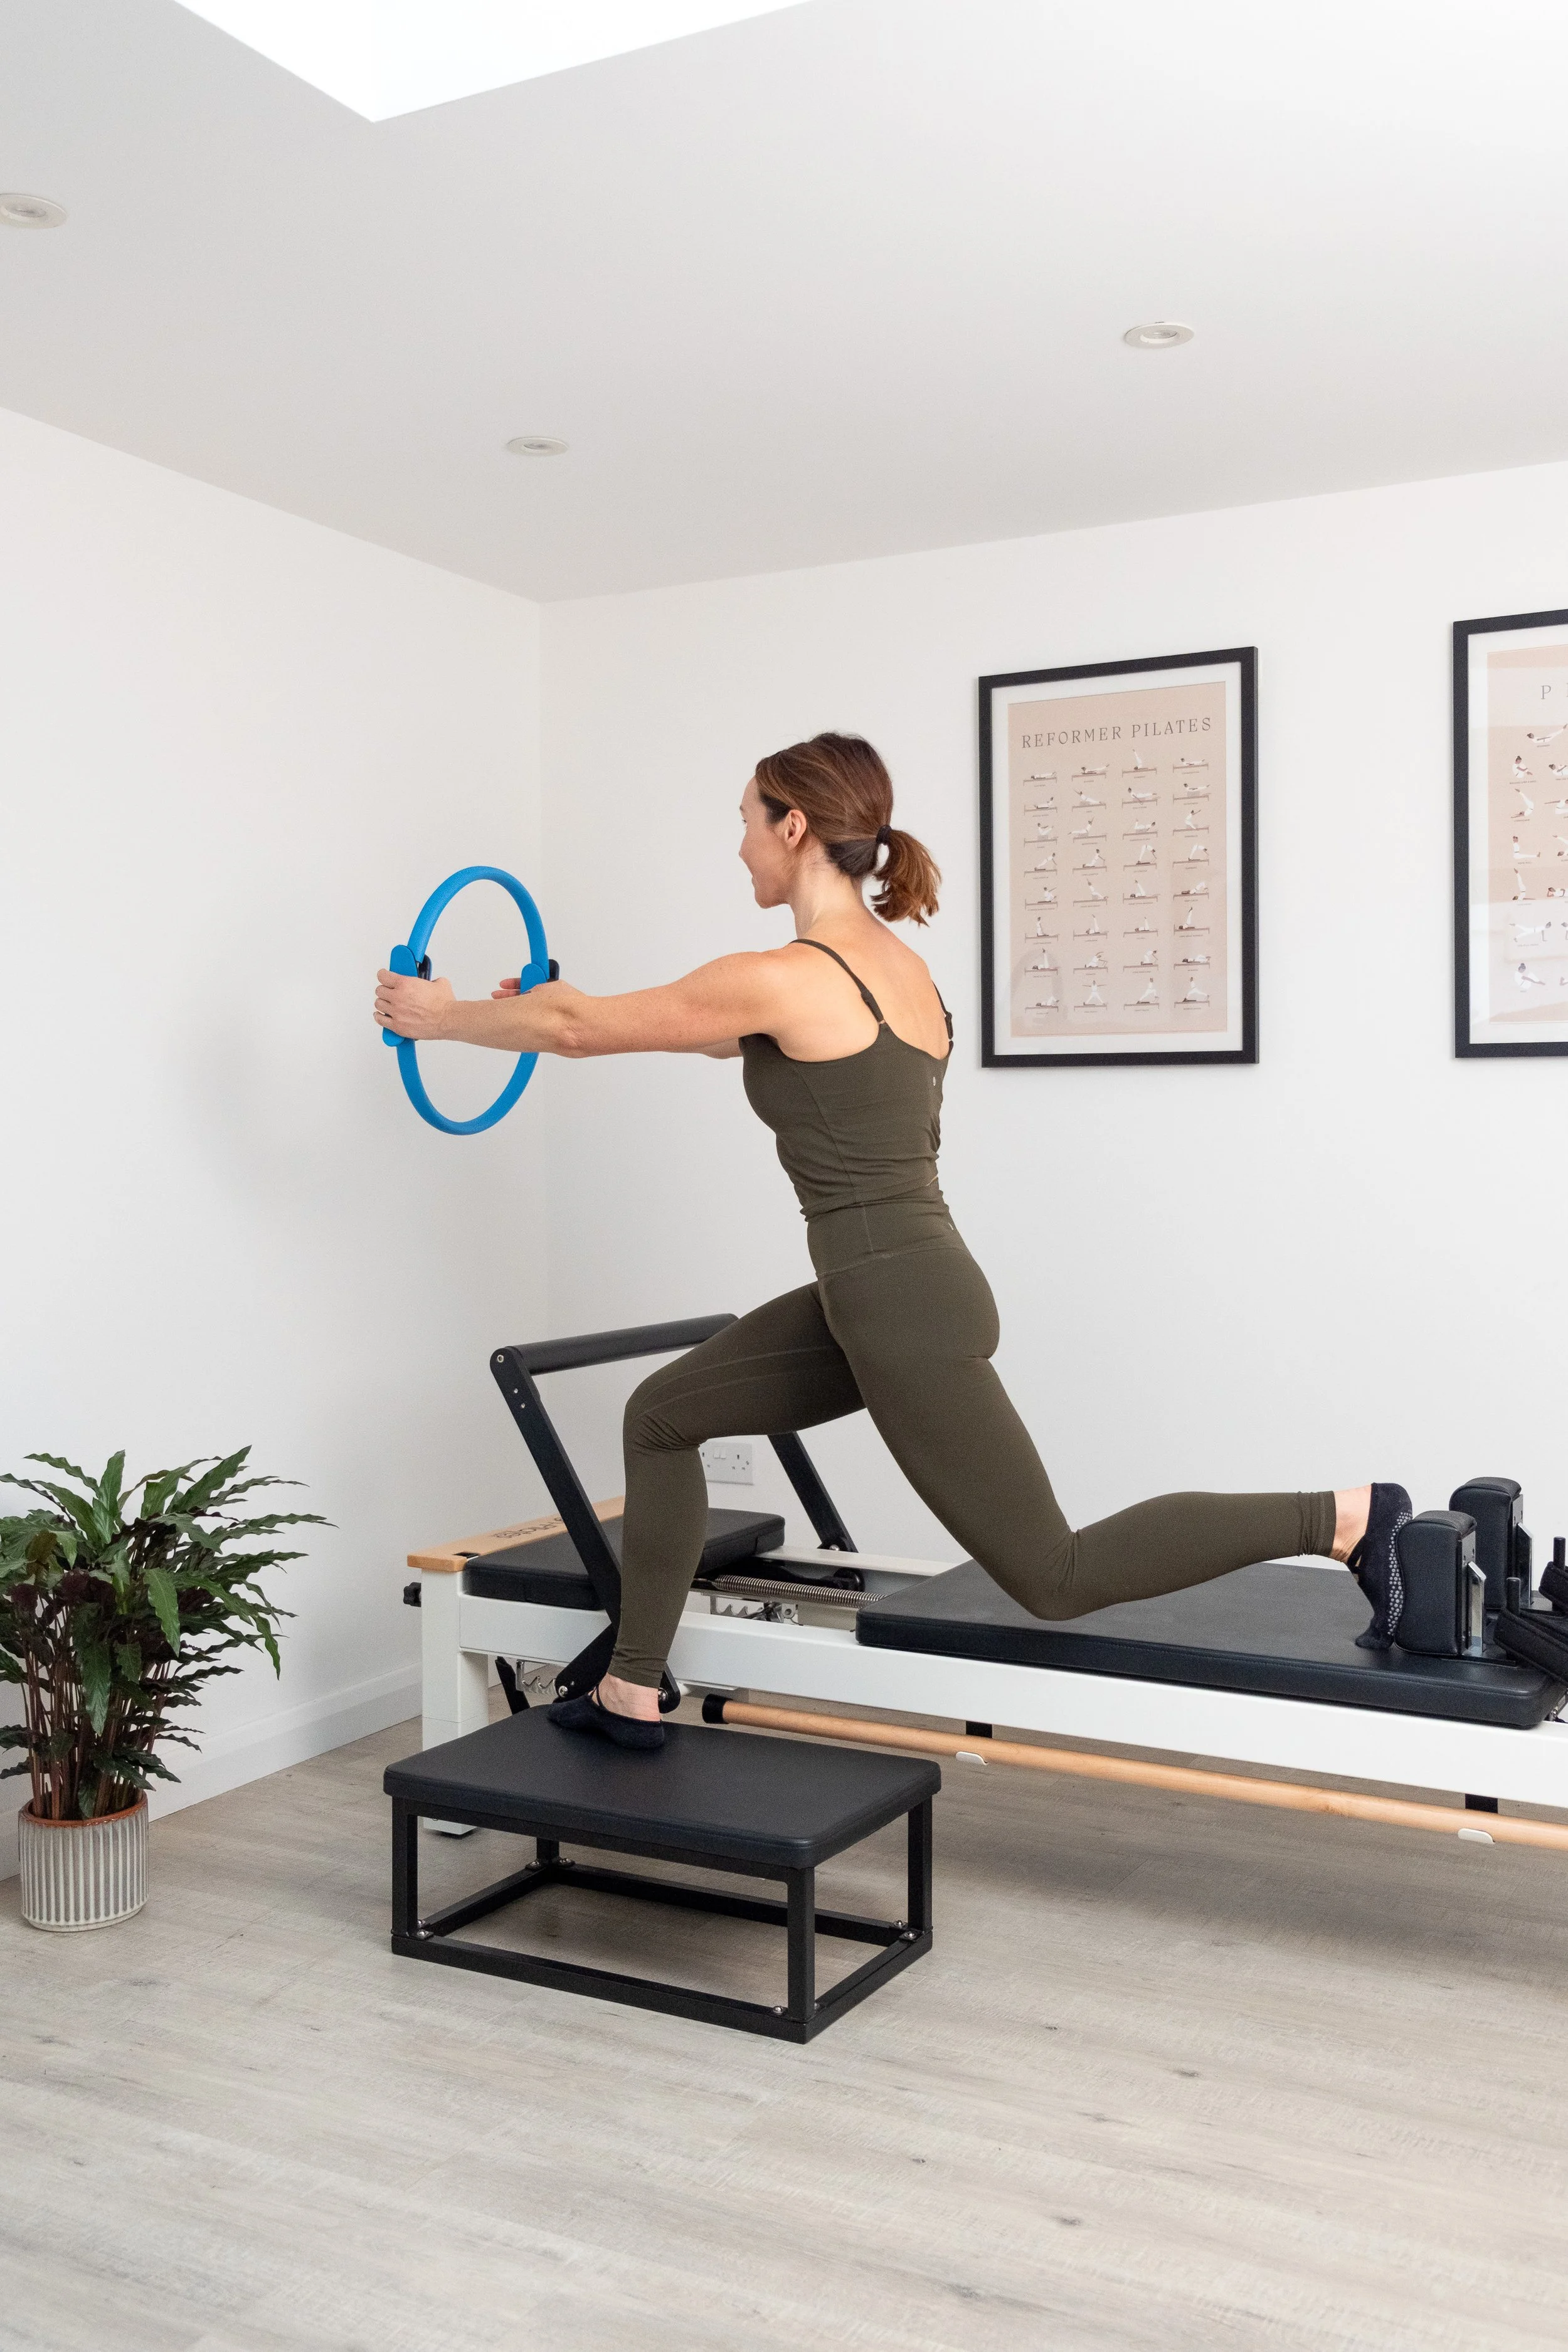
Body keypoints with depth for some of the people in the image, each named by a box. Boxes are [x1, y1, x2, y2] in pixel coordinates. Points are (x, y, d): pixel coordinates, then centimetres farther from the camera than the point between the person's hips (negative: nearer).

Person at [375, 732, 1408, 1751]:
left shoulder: (788, 977, -17)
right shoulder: (892, 961, 10)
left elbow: (586, 1030, -6)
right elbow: (722, 1035, 25)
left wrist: (442, 1016, 12)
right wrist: (538, 1004, 33)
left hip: (904, 1312, -10)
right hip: (894, 1291, 10)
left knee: (1053, 1576, 1)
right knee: (664, 1416, 17)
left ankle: (1349, 1519, 4)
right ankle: (633, 1698, 25)